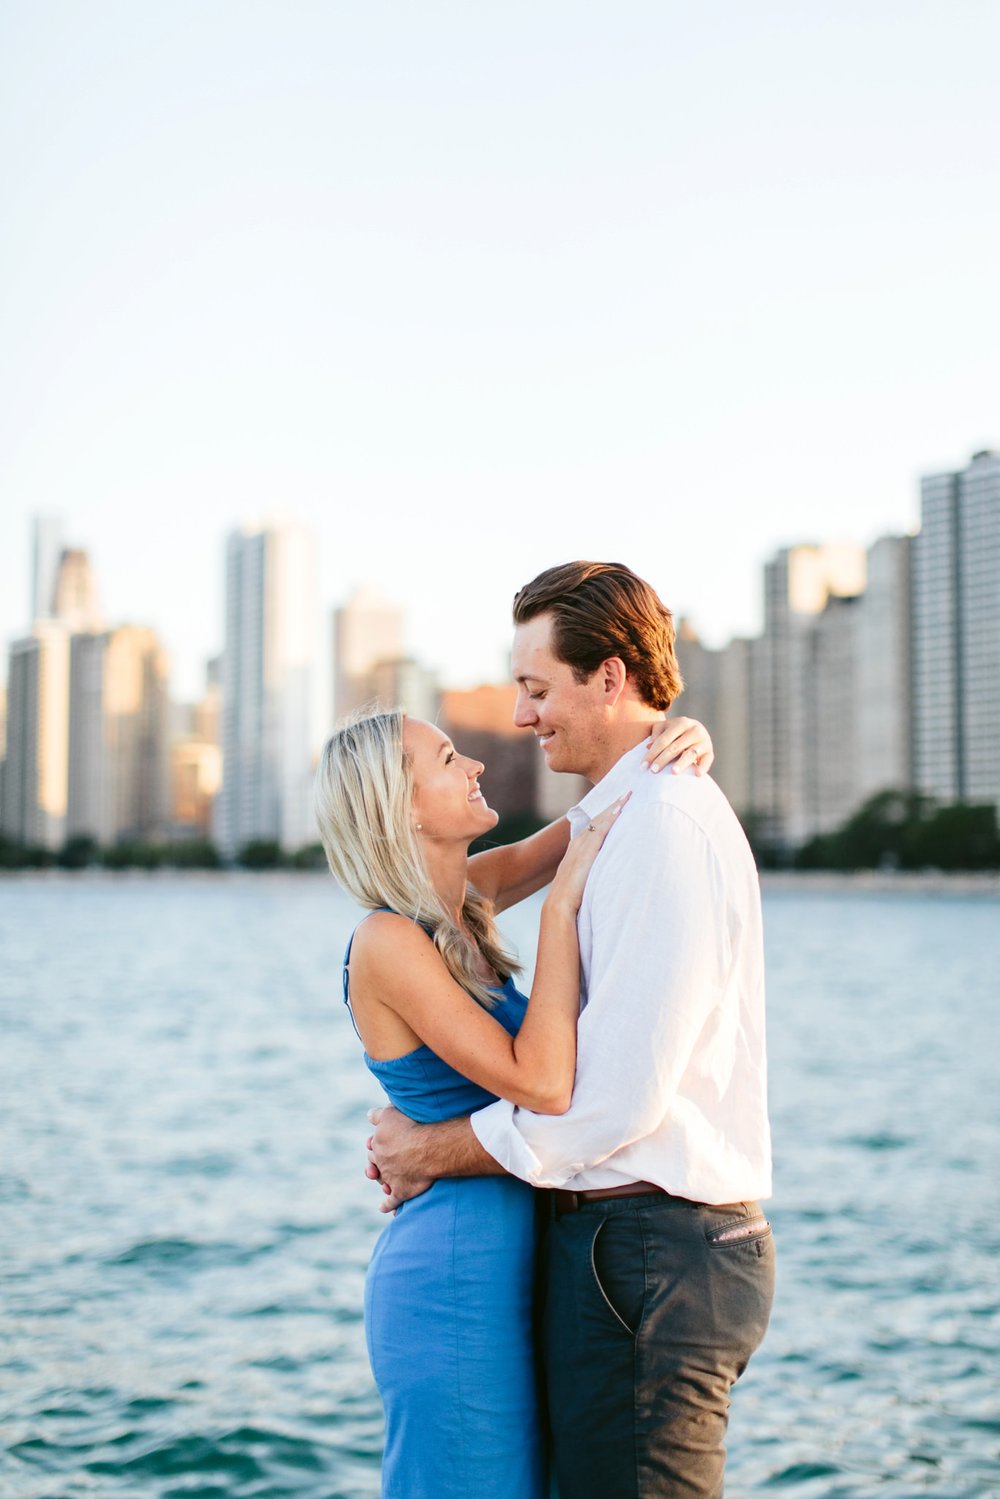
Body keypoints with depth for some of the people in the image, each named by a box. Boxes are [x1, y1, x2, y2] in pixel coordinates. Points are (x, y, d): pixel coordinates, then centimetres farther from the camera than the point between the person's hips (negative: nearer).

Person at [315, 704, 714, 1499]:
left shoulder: (465, 898, 6)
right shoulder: (387, 942, -18)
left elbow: (607, 802, 15)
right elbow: (541, 1084, -25)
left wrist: (681, 743, -5)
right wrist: (563, 905, -20)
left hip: (505, 1268, 9)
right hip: (456, 1280, -8)